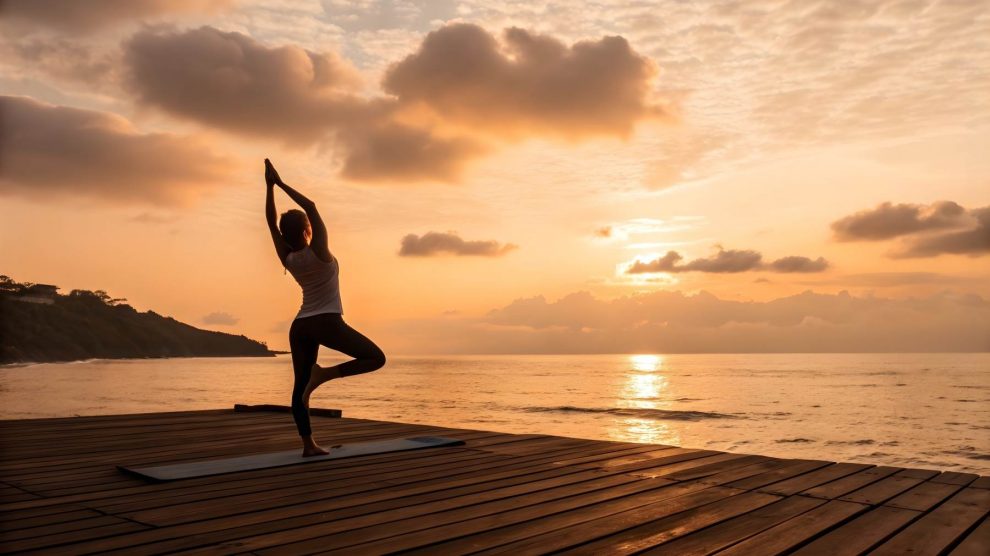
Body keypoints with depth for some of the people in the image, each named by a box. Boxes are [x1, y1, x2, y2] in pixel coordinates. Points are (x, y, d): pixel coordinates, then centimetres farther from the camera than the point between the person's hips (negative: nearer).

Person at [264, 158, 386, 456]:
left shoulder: (287, 258, 1)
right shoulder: (318, 252, -14)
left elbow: (271, 221, 4)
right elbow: (311, 206, -19)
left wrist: (270, 186, 6)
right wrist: (281, 183, -16)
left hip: (299, 326, 7)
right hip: (327, 322, -6)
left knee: (300, 385, 10)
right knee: (376, 358, -1)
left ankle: (308, 444, 8)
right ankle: (325, 374, -16)